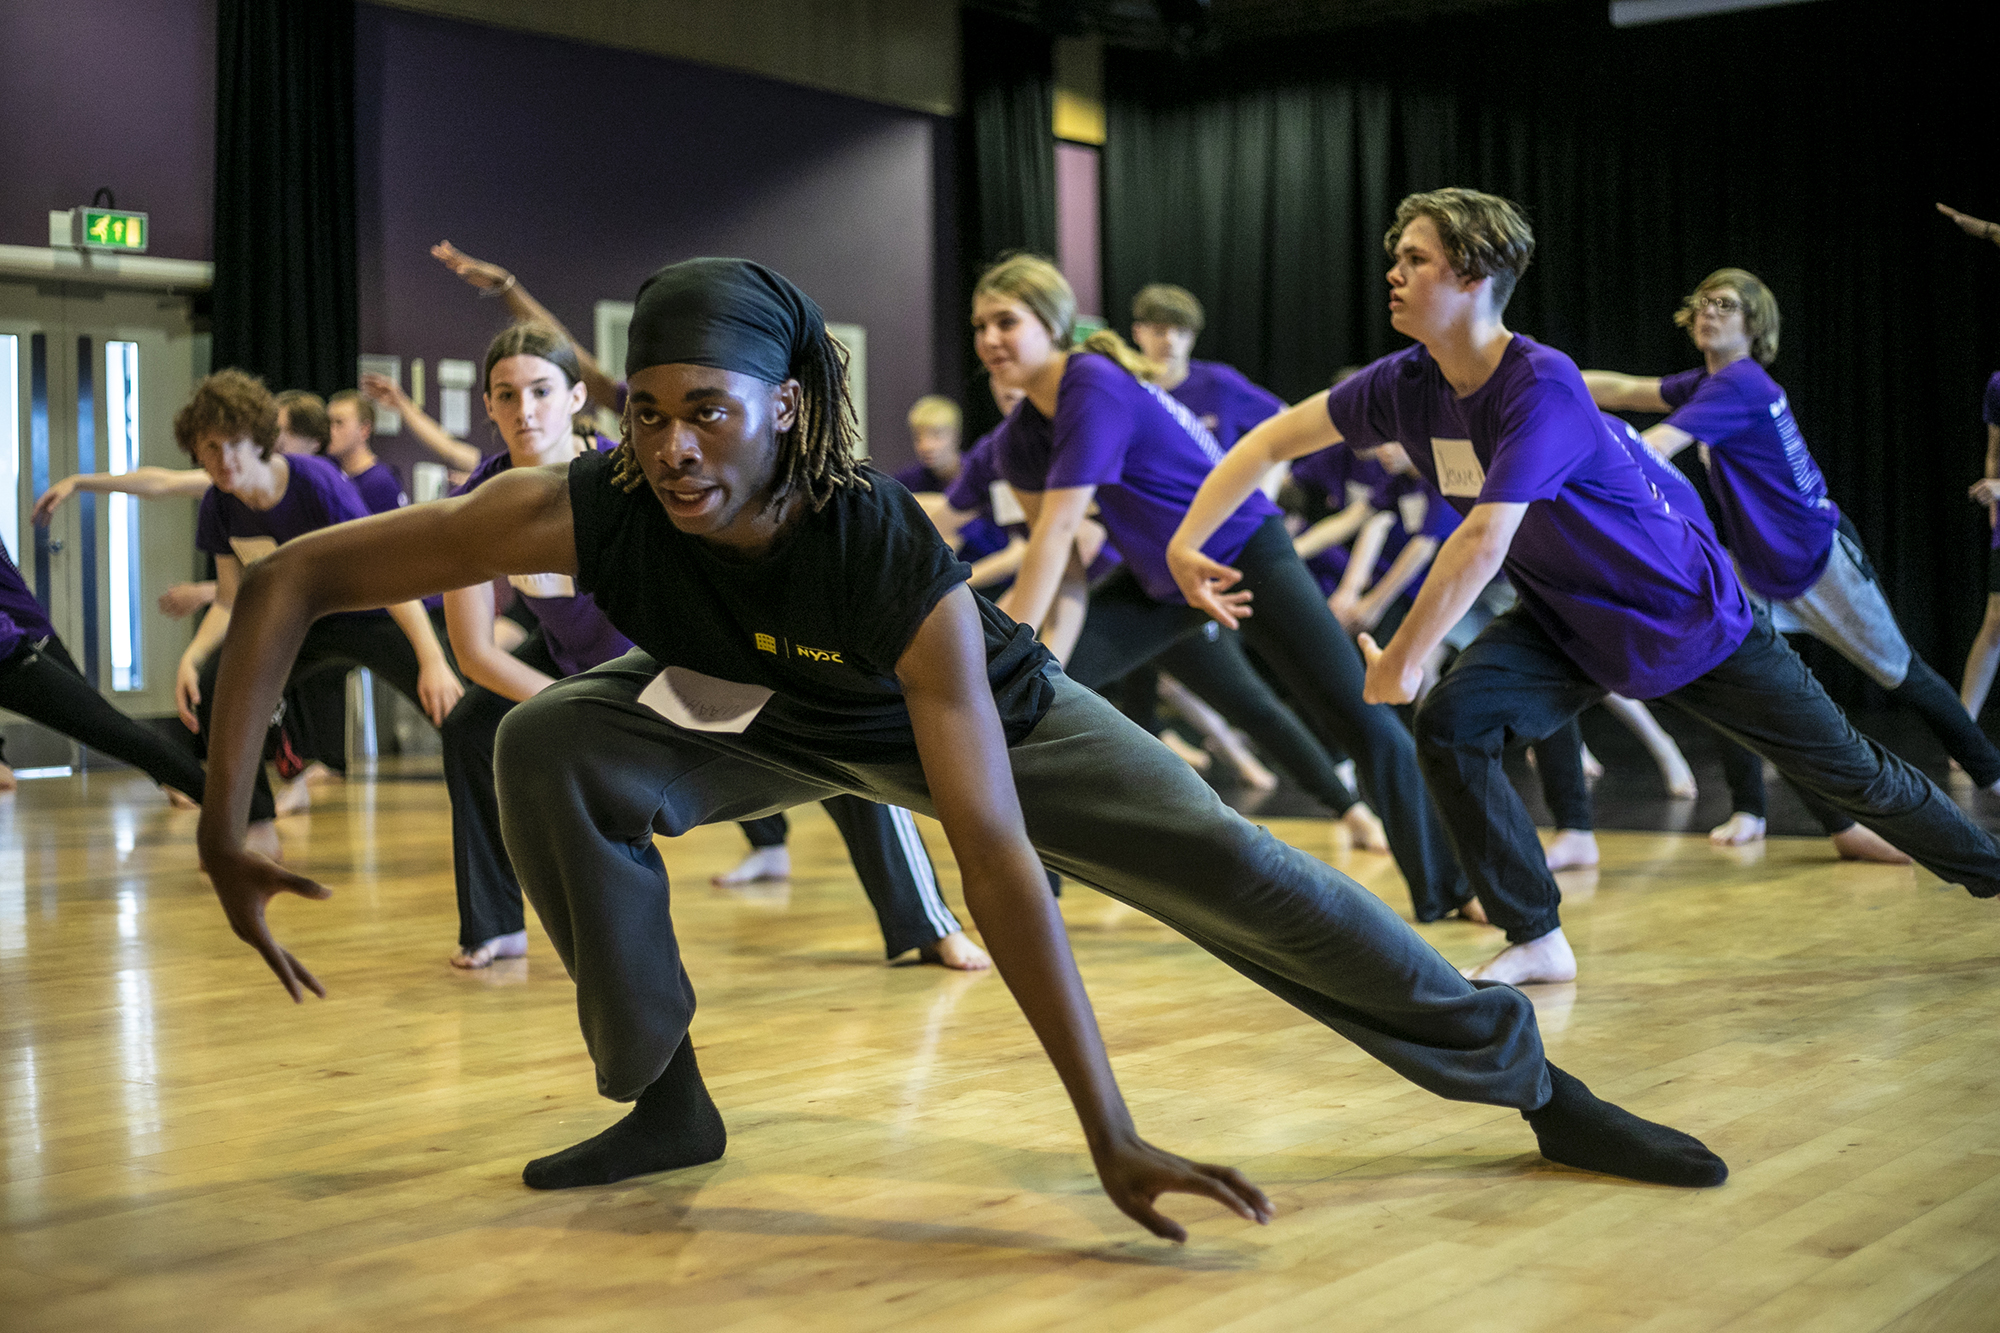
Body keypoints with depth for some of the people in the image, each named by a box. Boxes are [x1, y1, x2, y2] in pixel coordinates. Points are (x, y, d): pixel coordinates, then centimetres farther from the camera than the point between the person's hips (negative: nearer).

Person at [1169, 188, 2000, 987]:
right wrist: (1184, 544, -17)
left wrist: (1402, 661, -34)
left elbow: (1484, 543, -38)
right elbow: (1274, 441, -7)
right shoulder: (1406, 386, -12)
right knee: (1452, 724, -18)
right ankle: (1535, 941, -6)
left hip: (1691, 617, -5)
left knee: (1842, 768, 7)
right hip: (1567, 624, 5)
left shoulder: (1544, 388, -32)